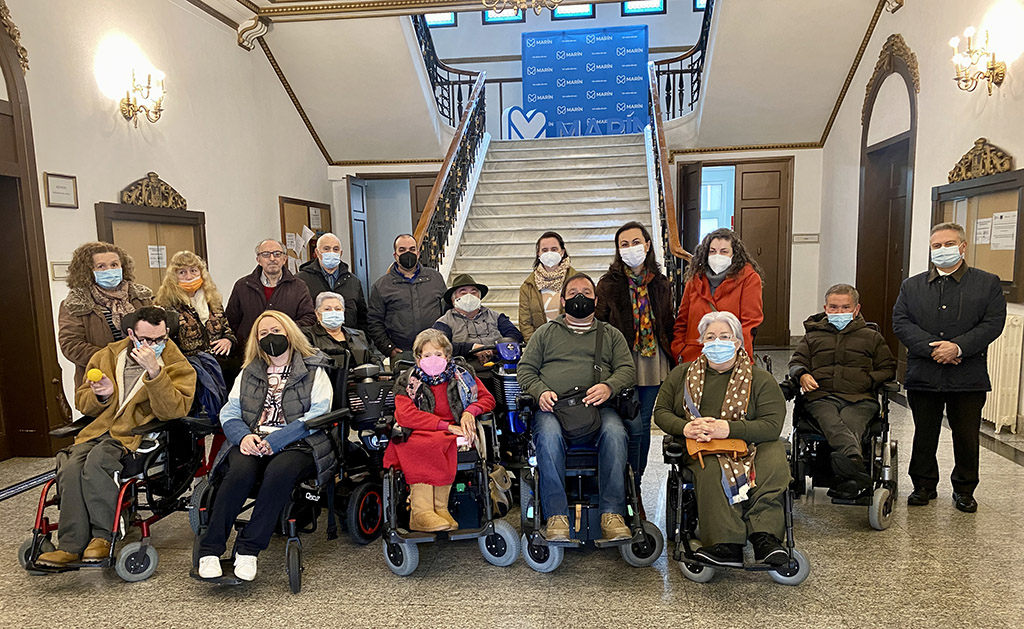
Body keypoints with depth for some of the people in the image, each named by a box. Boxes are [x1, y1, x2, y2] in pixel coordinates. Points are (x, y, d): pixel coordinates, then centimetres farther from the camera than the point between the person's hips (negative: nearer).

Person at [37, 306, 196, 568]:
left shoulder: (177, 366, 1)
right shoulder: (106, 356, 15)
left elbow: (173, 411, -14)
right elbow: (82, 402, 21)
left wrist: (154, 371, -23)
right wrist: (102, 395, -3)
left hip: (140, 434, -4)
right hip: (101, 430, 5)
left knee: (98, 460, -32)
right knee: (71, 466, -26)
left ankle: (104, 536, -16)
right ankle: (71, 545, -16)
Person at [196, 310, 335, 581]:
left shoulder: (314, 370, 9)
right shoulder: (249, 372, 23)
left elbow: (318, 414, -4)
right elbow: (229, 412, 15)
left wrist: (275, 440, -14)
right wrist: (244, 436, -9)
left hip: (297, 444, -3)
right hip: (252, 443, 3)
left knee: (279, 470, -34)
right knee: (241, 471, -30)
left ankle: (248, 549, -25)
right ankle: (210, 550, -24)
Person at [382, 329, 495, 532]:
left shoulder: (462, 373, 12)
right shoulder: (407, 381, 6)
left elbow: (487, 398, 16)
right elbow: (405, 415, -10)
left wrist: (470, 410, -8)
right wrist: (446, 426, -18)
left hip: (454, 433, 1)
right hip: (420, 433, -1)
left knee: (436, 446, -33)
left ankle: (438, 508, -30)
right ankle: (421, 512, -38)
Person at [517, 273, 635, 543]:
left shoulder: (611, 334, 25)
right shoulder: (546, 332, 24)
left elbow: (627, 369, 12)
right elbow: (525, 369, 16)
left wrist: (608, 387, -10)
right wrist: (540, 391, -5)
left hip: (598, 407, 1)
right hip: (553, 406, 0)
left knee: (615, 434, -33)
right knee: (548, 436, -34)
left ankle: (612, 514, -29)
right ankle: (556, 517, -31)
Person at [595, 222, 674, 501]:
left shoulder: (661, 284, 9)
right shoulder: (608, 284, -2)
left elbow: (668, 326, 14)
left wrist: (672, 362, 10)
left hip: (653, 362, 4)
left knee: (644, 425, 10)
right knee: (634, 425, -8)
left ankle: (636, 485, 24)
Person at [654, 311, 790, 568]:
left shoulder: (760, 379, 8)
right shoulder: (682, 374, 16)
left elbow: (772, 425, -5)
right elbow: (661, 412, 13)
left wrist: (728, 429, -20)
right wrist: (685, 427, -10)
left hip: (749, 445, 0)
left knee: (774, 462, -33)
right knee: (712, 470, -35)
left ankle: (764, 535, -39)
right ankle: (728, 546, -40)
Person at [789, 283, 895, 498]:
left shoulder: (871, 337, 28)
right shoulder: (812, 336, 30)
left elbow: (888, 369, 24)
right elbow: (796, 363, 23)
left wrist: (868, 381, 2)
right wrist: (802, 375, -3)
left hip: (860, 399, 1)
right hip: (821, 397, 0)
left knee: (849, 423, -37)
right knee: (832, 423, -38)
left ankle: (850, 476, -56)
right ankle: (856, 463, -63)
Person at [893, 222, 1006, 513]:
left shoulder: (988, 283, 4)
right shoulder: (912, 285, 8)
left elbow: (993, 323, -6)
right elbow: (900, 322, -3)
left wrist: (958, 347, -19)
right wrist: (931, 347, -16)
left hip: (969, 378, -1)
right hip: (923, 376, 1)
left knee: (966, 437, 9)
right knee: (924, 436, 11)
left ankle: (964, 490, 27)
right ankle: (924, 486, 26)